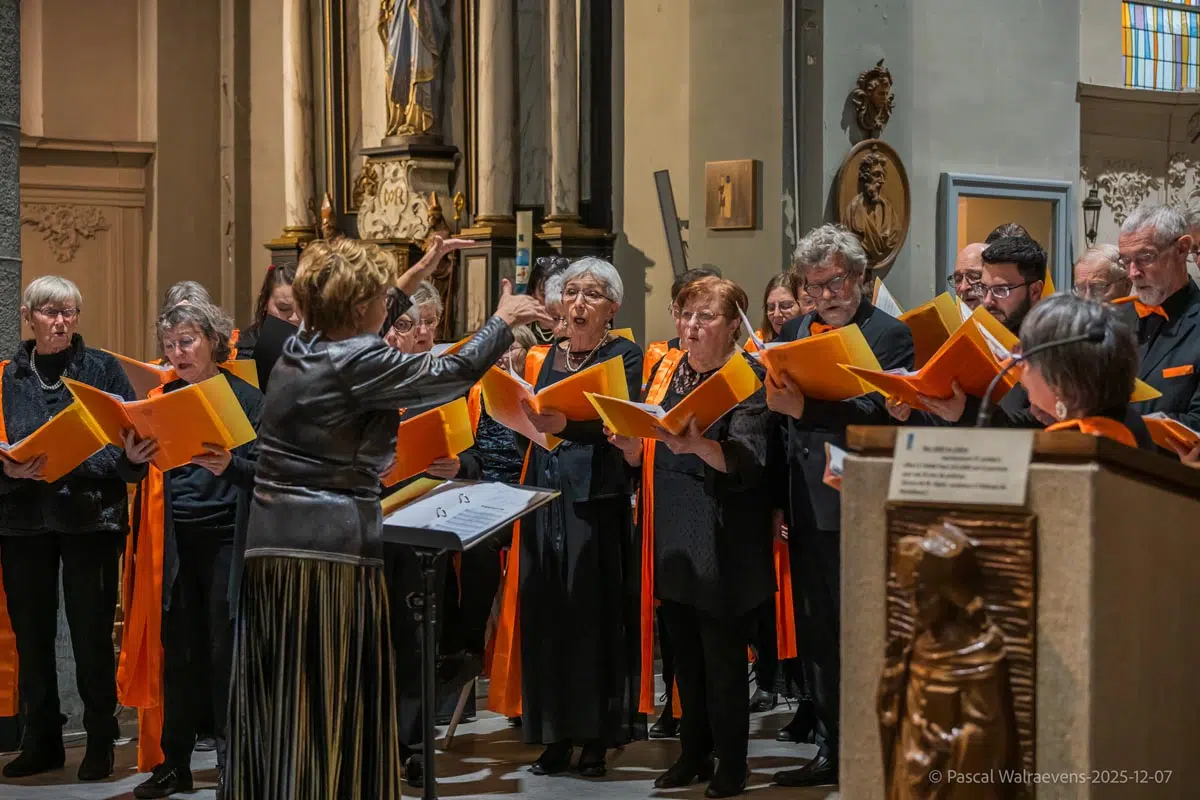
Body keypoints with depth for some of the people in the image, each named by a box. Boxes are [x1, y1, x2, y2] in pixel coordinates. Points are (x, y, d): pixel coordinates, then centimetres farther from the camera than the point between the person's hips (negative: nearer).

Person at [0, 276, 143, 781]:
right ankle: (41, 742, 19)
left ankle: (100, 741, 12)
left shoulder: (103, 369, 2)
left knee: (92, 633, 1)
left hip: (90, 518, -2)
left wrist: (73, 460, -20)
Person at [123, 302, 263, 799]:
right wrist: (132, 459, -14)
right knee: (180, 651, 6)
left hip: (227, 537, -3)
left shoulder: (245, 397, -2)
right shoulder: (163, 398, 10)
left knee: (225, 650, -2)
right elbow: (150, 472, 8)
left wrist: (229, 466, -27)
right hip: (175, 539, 4)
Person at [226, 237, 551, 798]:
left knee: (275, 700, 11)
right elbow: (452, 374, -4)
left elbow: (360, 327, 30)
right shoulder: (359, 363, -12)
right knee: (338, 703, -2)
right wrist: (504, 321, 12)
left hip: (269, 540, 8)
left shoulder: (298, 347, 10)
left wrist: (419, 273, 39)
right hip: (335, 542, -8)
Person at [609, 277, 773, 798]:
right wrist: (630, 443, -9)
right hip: (672, 538, 6)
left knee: (722, 657, 0)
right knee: (685, 653, 13)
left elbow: (748, 461, -21)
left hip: (722, 544, -6)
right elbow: (644, 458, 14)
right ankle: (694, 753, 25)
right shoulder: (668, 369, 11)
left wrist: (696, 445, -38)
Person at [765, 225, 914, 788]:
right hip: (805, 507, 7)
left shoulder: (889, 335, -5)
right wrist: (778, 500, 6)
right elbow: (780, 413, 14)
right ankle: (831, 753, 22)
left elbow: (879, 414, -19)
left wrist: (805, 408, -29)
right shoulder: (794, 333, 13)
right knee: (816, 635, 12)